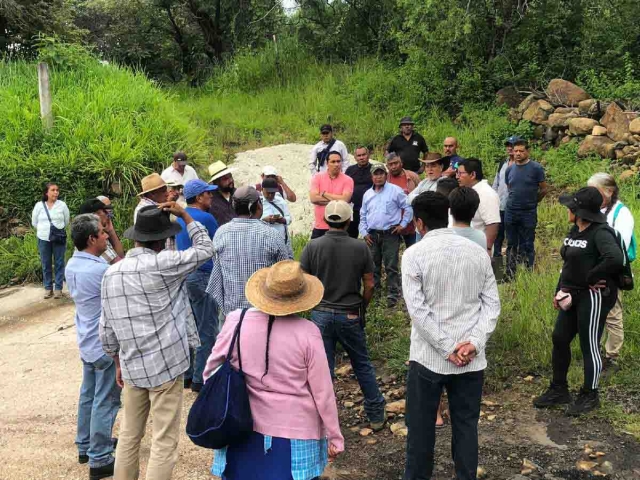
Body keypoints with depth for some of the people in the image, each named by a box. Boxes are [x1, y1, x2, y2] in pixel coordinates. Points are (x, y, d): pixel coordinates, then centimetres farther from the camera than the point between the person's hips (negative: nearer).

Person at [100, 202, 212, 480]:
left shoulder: (111, 272, 3)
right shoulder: (163, 263, -15)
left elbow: (106, 328, 8)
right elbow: (205, 249, 0)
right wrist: (183, 214, 5)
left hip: (132, 367, 6)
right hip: (165, 365, -6)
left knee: (129, 435, 19)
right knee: (164, 441, 3)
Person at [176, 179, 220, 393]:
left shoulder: (179, 217, 10)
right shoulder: (205, 218, -15)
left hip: (183, 276, 8)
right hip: (202, 276, -8)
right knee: (207, 330, 1)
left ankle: (186, 374, 23)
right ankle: (200, 379, 5)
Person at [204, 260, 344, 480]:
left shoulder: (237, 321, -11)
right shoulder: (307, 332, -18)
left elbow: (211, 370, 3)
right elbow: (323, 391, -11)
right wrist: (335, 437, 2)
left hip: (245, 429, 2)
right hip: (294, 431, -2)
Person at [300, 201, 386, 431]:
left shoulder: (313, 246, -8)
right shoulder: (360, 248, -7)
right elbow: (369, 284, -2)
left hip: (321, 314, 0)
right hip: (351, 315, 1)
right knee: (362, 365, 16)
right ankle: (376, 415, 27)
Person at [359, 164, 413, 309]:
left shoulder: (395, 190, -3)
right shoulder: (368, 194, 12)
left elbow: (408, 207, 0)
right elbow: (363, 215, 17)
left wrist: (403, 224, -4)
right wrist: (364, 232, 9)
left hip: (390, 234, -5)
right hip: (372, 235, 5)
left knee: (391, 267, -5)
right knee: (373, 266, 11)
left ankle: (393, 295, 1)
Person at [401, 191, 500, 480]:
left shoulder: (414, 254, -9)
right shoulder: (478, 252, 3)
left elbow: (417, 310, -15)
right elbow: (492, 304, -1)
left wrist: (448, 348, -13)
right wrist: (474, 343, -8)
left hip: (428, 357, -3)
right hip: (471, 359, 4)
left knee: (421, 427, 11)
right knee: (466, 426, 14)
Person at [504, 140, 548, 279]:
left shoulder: (536, 168, -7)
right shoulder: (509, 169, 7)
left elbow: (543, 190, -1)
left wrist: (532, 201, 9)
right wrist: (515, 201, 13)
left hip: (529, 213, -4)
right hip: (510, 211, 4)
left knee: (527, 245, 2)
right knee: (511, 244, 11)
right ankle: (510, 275, 19)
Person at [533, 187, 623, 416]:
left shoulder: (601, 233, -19)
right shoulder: (575, 230, 8)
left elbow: (615, 258, -36)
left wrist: (591, 278, -25)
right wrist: (560, 290, 11)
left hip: (594, 297, -9)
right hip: (573, 295, 9)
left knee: (589, 345, 3)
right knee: (559, 339, 13)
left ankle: (589, 396, 20)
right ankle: (559, 389, 27)